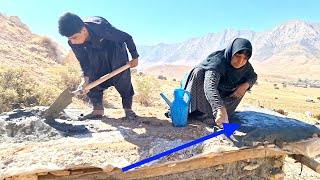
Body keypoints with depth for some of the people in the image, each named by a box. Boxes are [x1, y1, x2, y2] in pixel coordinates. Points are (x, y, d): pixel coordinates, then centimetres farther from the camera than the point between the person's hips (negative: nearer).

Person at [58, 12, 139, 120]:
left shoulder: (101, 27, -43)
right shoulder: (73, 42, -27)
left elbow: (127, 38, -30)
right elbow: (84, 61, -14)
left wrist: (135, 57, -21)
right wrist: (85, 78, -28)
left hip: (113, 47, -4)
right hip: (94, 51, 4)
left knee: (122, 78, -13)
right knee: (92, 77, -9)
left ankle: (128, 109, -1)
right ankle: (98, 109, 1)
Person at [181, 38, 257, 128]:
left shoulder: (245, 66, -14)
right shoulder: (217, 61, -34)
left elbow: (253, 76, 6)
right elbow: (210, 87, -50)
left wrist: (246, 85, -18)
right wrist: (220, 109, -65)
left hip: (219, 92, 6)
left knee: (243, 85, -12)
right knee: (199, 72, -33)